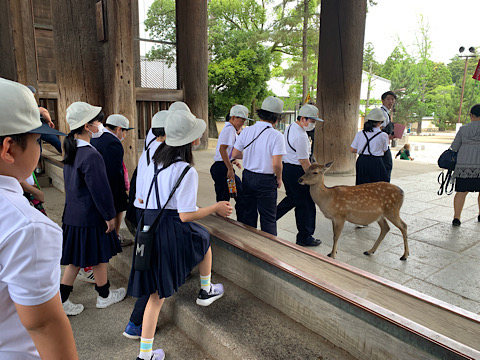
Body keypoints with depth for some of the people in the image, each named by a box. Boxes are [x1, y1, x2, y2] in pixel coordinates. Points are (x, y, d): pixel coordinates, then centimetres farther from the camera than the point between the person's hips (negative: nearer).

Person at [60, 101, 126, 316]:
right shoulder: (91, 156, -25)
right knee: (98, 257, 10)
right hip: (90, 217, -8)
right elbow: (100, 190, -21)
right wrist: (109, 216, -11)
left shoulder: (71, 151, 5)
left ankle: (62, 300, 26)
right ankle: (104, 296, 30)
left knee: (77, 258, 19)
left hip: (73, 213, 9)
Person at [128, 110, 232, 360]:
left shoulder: (155, 161, 6)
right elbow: (186, 215, -20)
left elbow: (141, 198, 13)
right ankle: (206, 291, 44)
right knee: (204, 239, 28)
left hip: (148, 229, 7)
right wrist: (216, 208, -6)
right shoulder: (187, 171, -18)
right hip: (173, 233, -6)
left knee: (157, 293, 15)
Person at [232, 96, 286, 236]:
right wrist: (279, 178, -3)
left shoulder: (246, 131, -2)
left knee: (249, 214, 20)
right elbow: (276, 163, -21)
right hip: (266, 181, -5)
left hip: (247, 176, 5)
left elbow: (235, 154, 3)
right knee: (268, 219, 8)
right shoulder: (276, 135, -17)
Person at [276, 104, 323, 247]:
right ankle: (304, 237, 16)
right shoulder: (301, 136, -23)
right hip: (296, 171, -10)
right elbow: (304, 161, -20)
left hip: (286, 167, 10)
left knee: (292, 198, 24)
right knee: (305, 204, 3)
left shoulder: (289, 128, 9)